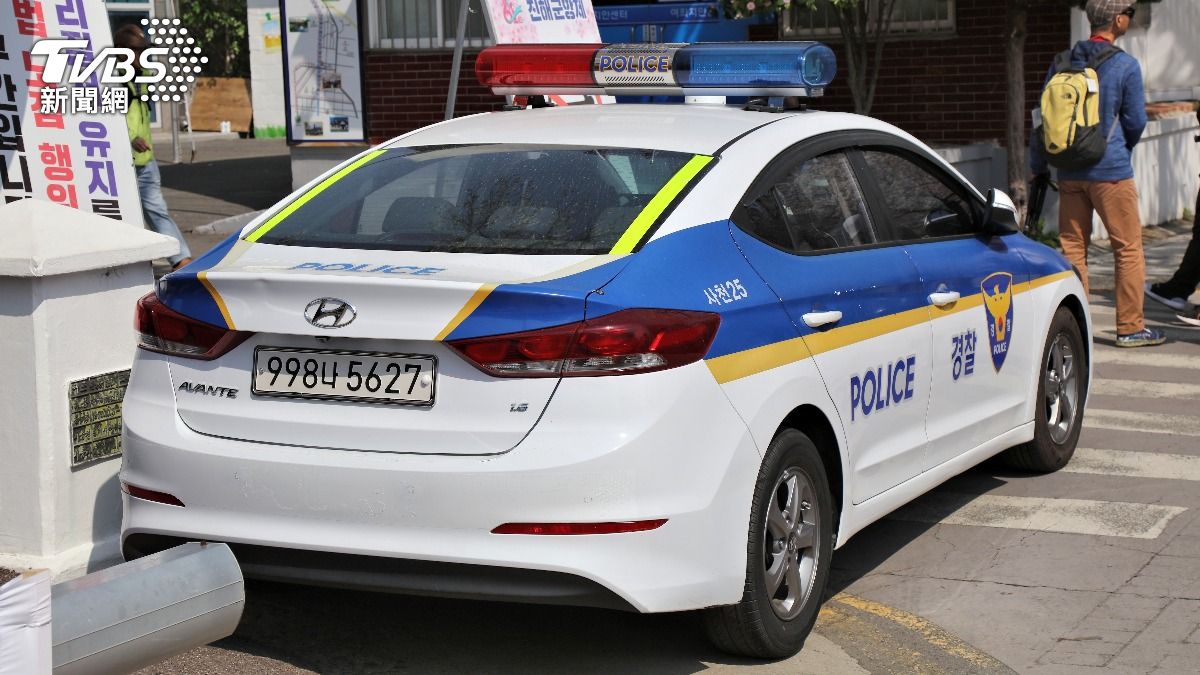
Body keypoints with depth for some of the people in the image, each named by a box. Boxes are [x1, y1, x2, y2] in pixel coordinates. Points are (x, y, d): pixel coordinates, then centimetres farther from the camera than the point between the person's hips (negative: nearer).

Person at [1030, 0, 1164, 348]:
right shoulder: (1125, 65, -8)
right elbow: (1136, 122, -3)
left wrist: (1039, 168, 18)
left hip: (1069, 172, 5)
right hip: (1110, 171, -5)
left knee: (1072, 248, 9)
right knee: (1128, 248, 4)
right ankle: (1130, 327, 5)